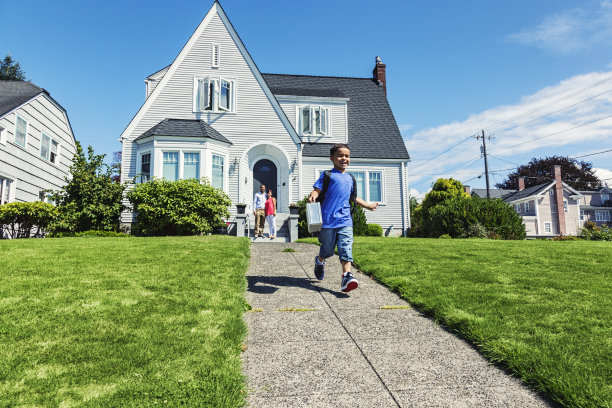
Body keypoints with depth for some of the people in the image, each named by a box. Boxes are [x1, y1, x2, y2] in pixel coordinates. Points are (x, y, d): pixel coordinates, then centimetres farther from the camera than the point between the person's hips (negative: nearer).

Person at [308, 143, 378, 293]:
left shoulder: (350, 178, 19)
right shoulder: (328, 175, 1)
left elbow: (354, 197, 30)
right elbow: (317, 189, -8)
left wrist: (368, 205, 32)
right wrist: (312, 196, -30)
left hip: (345, 219, 4)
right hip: (329, 219, -4)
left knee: (346, 247, -12)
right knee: (327, 249, 8)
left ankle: (347, 276, -17)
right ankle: (319, 261, 41)